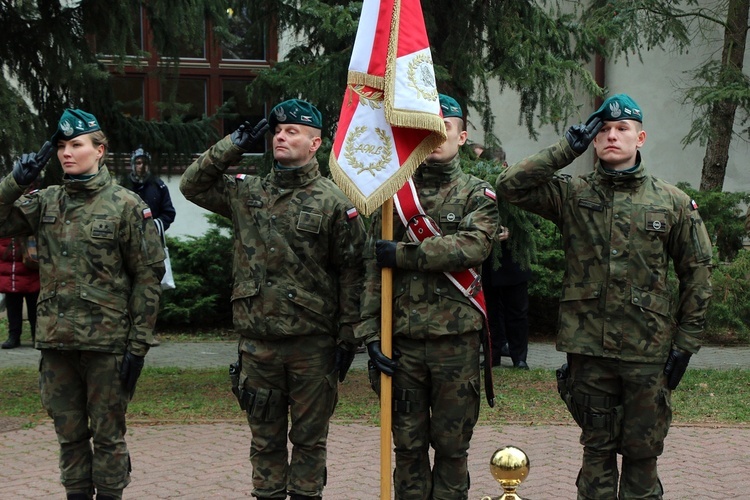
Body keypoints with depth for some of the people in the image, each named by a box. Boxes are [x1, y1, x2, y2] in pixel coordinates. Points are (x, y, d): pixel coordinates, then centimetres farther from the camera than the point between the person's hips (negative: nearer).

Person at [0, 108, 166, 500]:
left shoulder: (125, 206, -5)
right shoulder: (44, 203, 8)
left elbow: (148, 276, -6)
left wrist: (139, 344, -9)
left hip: (107, 342, -4)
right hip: (56, 340, 4)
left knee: (107, 434, 6)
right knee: (69, 435, 14)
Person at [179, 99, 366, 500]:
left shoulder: (333, 203, -4)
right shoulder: (246, 192, 8)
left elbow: (351, 273, -4)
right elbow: (192, 185, 13)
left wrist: (348, 336, -6)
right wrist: (232, 146, 3)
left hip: (312, 342, -3)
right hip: (258, 341, 3)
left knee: (309, 436, 8)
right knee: (265, 436, 12)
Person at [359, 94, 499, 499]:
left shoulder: (477, 194, 4)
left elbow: (474, 245, -17)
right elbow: (373, 269, 5)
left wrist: (403, 254, -16)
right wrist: (370, 333, -3)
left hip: (456, 340, -1)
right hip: (403, 340, 2)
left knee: (452, 446, 7)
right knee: (408, 445, 8)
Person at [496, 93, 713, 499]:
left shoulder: (673, 203, 3)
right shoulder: (572, 195, 4)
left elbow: (697, 273, 6)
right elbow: (510, 185, -8)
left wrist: (686, 342, 1)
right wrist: (568, 147, -6)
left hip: (649, 351, 0)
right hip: (589, 347, 1)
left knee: (643, 451, 8)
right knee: (597, 449, 10)